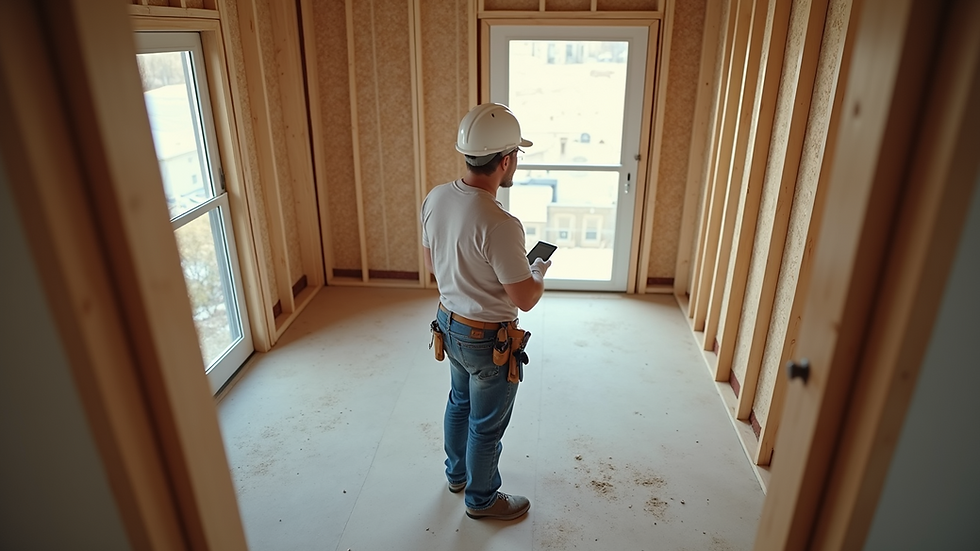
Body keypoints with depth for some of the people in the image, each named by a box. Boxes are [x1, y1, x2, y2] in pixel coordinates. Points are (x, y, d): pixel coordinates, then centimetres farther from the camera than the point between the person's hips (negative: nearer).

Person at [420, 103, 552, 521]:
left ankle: (457, 474, 52)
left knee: (460, 402, 29)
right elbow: (525, 300, -23)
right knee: (487, 425, 15)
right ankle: (482, 499, 39)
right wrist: (540, 272, -2)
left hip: (449, 323, 8)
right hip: (488, 339, -8)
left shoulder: (435, 198, -8)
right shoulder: (500, 225, -32)